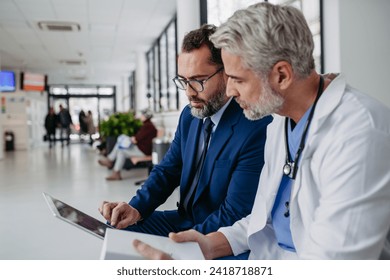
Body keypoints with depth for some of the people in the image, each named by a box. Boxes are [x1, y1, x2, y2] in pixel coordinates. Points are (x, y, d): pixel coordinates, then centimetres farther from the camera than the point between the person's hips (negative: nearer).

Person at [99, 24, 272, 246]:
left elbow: (234, 217, -23)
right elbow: (168, 170, 6)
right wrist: (137, 207, -12)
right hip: (183, 219, 7)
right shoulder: (190, 115, 1)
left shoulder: (256, 131, -25)